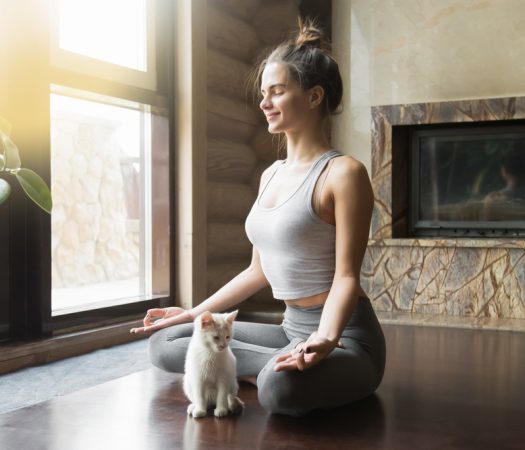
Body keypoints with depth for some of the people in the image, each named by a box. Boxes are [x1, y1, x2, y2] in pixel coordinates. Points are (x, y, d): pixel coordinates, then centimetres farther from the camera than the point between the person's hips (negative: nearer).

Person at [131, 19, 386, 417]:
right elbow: (259, 271, 17)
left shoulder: (343, 172, -12)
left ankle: (283, 369, -8)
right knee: (165, 343, 3)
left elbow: (346, 276, -17)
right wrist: (193, 314, 19)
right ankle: (283, 365, -5)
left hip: (345, 336, -9)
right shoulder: (271, 174, 12)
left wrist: (324, 339, -35)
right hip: (292, 329, 9)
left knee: (281, 388, -42)